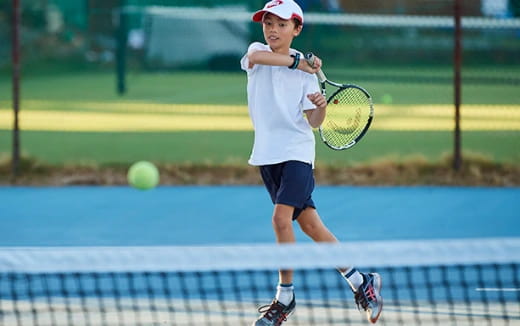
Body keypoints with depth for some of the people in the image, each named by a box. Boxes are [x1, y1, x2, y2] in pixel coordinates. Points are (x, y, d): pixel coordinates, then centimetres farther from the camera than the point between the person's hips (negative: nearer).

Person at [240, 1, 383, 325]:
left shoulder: (306, 69, -2)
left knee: (282, 217, -19)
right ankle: (361, 282, 17)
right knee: (310, 224, 6)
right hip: (267, 153, 4)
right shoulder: (257, 52, 5)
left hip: (297, 151, -4)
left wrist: (321, 107, -25)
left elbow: (313, 121, -4)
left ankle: (285, 295, -6)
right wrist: (296, 61, -21)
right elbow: (255, 56, -22)